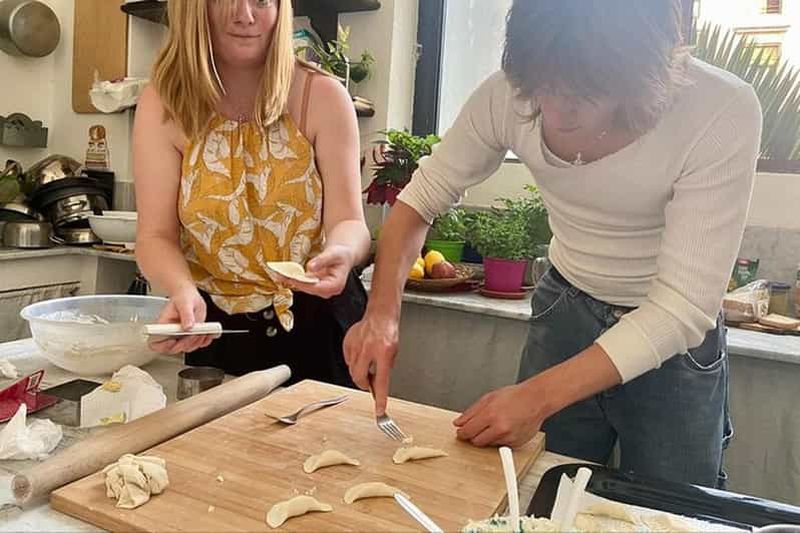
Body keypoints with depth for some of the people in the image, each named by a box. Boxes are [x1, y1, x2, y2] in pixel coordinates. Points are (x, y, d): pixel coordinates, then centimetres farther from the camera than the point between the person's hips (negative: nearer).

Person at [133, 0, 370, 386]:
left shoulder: (322, 97, -10)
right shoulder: (163, 106, -9)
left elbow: (349, 223, -13)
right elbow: (156, 236, -12)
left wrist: (339, 253, -37)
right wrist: (183, 290, -34)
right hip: (216, 328, 1)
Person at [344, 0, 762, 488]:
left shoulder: (724, 115, -29)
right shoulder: (511, 94, -20)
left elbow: (684, 307, -27)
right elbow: (421, 200, -7)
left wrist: (538, 396, -34)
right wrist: (382, 311, -22)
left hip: (674, 338, -2)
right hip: (565, 313, 2)